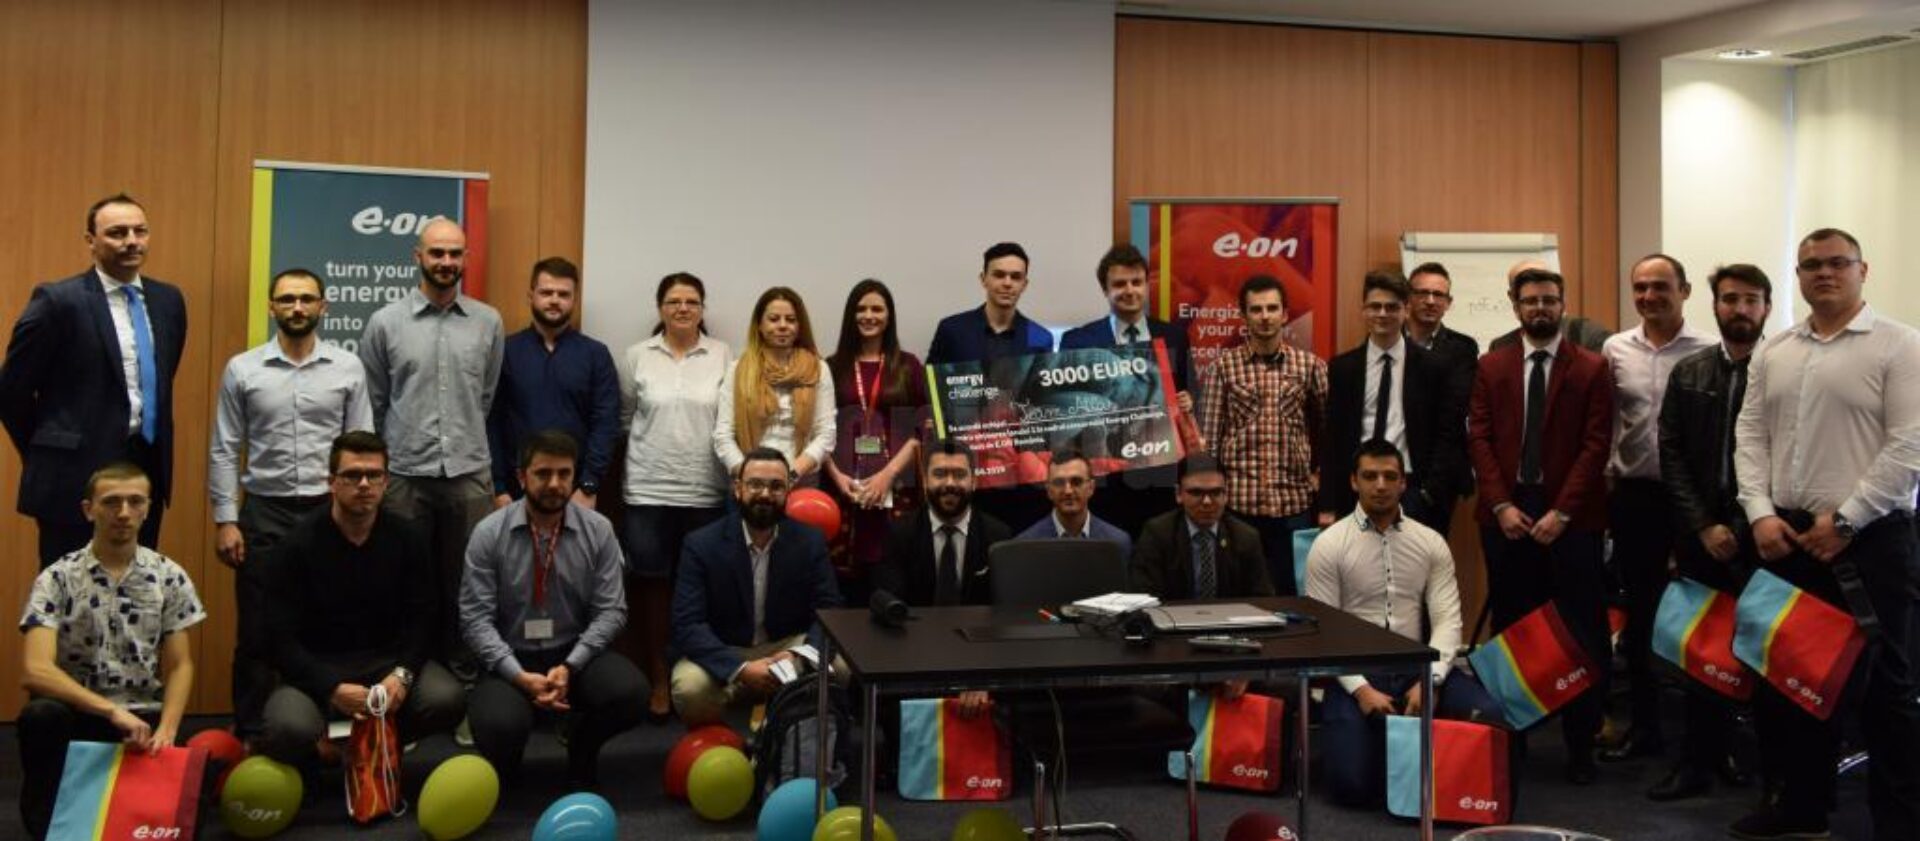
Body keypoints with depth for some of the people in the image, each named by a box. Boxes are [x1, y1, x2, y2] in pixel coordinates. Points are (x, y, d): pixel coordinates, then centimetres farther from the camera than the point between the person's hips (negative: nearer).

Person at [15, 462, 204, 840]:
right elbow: (35, 671, -18)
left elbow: (179, 666, 4)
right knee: (41, 716, -35)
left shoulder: (170, 577, 2)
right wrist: (112, 711, -28)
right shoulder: (57, 579, -7)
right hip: (80, 712, -1)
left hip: (143, 717, 1)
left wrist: (166, 730, -14)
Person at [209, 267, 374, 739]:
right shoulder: (242, 370, 1)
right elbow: (224, 452, 2)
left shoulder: (348, 368, 2)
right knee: (257, 632, 5)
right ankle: (249, 733, 17)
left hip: (330, 511, 0)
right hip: (264, 513, 0)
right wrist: (225, 520, -4)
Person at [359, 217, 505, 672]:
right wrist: (397, 448, 12)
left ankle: (465, 671, 18)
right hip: (405, 475, -1)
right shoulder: (384, 322, -1)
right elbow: (373, 403, 7)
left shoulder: (489, 322, 3)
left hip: (470, 475, 1)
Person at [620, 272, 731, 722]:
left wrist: (734, 471, 0)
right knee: (653, 586, 4)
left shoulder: (722, 354, 1)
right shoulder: (638, 355, 3)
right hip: (649, 490, 0)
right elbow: (625, 415, 10)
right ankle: (657, 682, 15)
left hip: (707, 492, 0)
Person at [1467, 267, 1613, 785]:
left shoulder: (1592, 369, 3)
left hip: (1569, 518, -2)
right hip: (1506, 514, 2)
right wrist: (1501, 504, -6)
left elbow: (1595, 445, -3)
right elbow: (1479, 438, 5)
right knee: (1509, 627, 7)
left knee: (1581, 633, 0)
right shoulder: (1491, 366, 10)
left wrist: (1562, 512, -11)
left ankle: (1581, 744, 7)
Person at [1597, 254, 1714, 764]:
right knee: (1639, 613, 11)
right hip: (1634, 494, 3)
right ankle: (1645, 726, 22)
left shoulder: (1708, 352, -5)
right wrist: (1606, 483, 4)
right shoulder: (1615, 350, 5)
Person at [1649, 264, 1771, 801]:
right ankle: (1703, 760, 16)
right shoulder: (1688, 374, 9)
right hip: (1702, 535, 3)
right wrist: (1705, 526, -5)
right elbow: (1672, 455, 5)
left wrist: (1758, 522, -11)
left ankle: (1778, 768, 13)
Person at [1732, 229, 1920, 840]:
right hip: (1786, 536, 5)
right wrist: (1761, 513, -4)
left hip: (1870, 538, -5)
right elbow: (1750, 436, 10)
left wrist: (1845, 520, -14)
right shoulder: (1772, 352, 11)